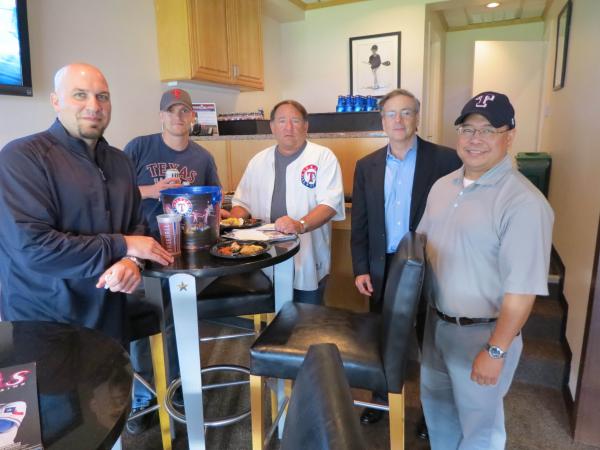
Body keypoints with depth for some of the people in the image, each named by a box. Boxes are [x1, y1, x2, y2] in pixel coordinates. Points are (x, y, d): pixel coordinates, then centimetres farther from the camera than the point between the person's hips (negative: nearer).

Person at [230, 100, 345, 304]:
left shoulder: (323, 157, -4)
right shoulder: (258, 161, 10)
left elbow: (330, 203, -13)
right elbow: (242, 202, 16)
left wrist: (300, 225, -29)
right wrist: (235, 222, -5)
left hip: (307, 266, -3)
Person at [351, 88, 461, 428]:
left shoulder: (445, 160, -9)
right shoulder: (367, 166, 3)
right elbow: (360, 223, 5)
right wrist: (360, 268, 0)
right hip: (382, 267, 3)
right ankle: (382, 398, 40)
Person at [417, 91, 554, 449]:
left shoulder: (524, 202, -22)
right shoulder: (443, 185, 2)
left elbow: (522, 289, -22)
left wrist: (496, 351, -19)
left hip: (482, 332, -6)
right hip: (436, 322, 7)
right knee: (435, 401, 26)